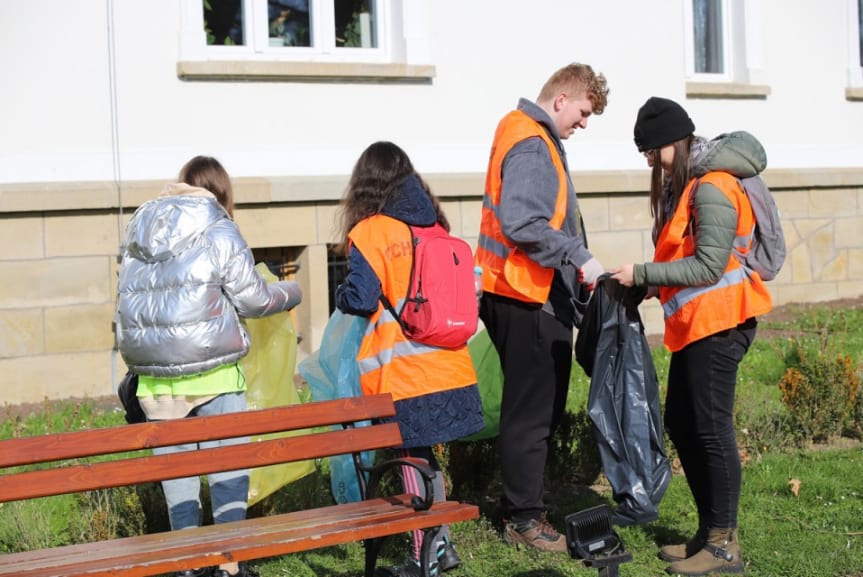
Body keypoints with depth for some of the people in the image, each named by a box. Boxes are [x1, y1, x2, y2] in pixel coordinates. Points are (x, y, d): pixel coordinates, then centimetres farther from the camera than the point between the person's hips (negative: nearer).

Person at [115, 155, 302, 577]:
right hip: (210, 371, -5)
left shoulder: (139, 231, 13)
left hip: (154, 376, 5)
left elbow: (126, 301, 15)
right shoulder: (219, 231, -4)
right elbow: (252, 298, -2)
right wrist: (290, 293, 16)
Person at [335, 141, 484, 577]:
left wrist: (341, 295, 6)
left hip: (401, 374, -5)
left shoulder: (367, 234, -9)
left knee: (412, 460, 5)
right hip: (448, 366, 5)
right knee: (425, 456, 18)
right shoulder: (435, 227, 8)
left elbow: (362, 299, -15)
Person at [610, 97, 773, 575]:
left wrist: (643, 274, -18)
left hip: (718, 321, -10)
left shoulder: (713, 187, -15)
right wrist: (654, 285, 3)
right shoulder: (683, 185, 15)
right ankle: (708, 531, 22)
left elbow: (708, 265, -20)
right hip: (693, 323, 10)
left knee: (711, 428, -5)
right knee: (680, 424, 12)